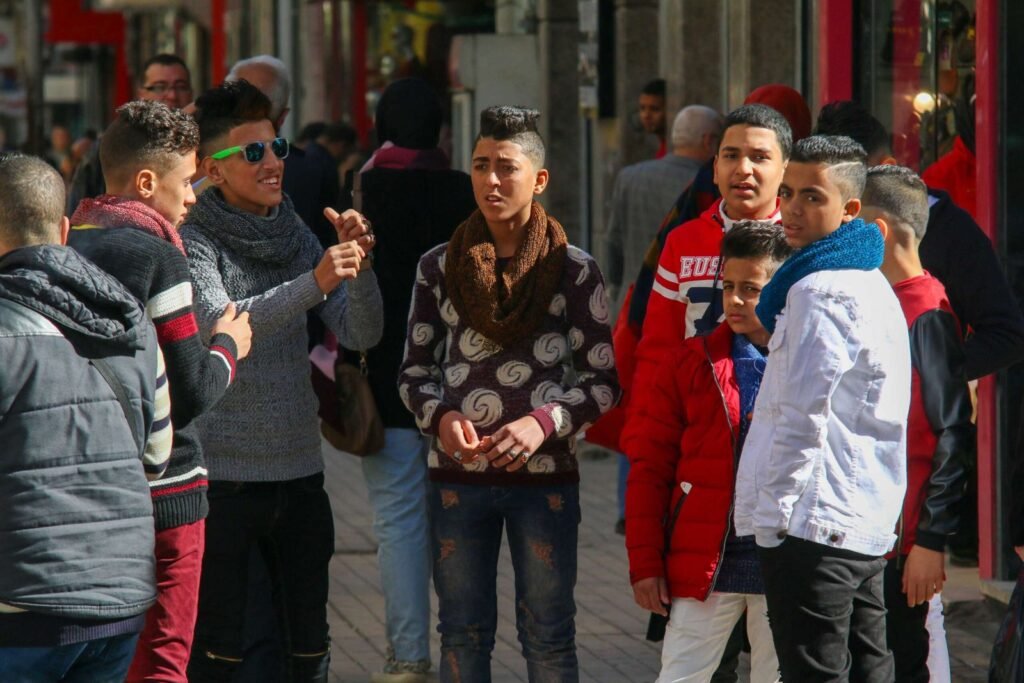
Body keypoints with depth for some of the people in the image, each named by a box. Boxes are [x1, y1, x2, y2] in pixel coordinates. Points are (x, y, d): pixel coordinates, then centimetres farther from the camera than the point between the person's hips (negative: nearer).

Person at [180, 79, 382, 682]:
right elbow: (220, 325, -24)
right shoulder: (194, 243, -6)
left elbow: (362, 333, 3)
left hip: (300, 472, 5)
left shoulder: (297, 238, 10)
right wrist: (313, 283, -36)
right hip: (223, 474, -5)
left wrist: (358, 263, -16)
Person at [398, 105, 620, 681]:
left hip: (545, 474, -2)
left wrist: (545, 422, -17)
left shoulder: (574, 270, -1)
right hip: (458, 474, 2)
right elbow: (415, 369, 9)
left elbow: (604, 380, -1)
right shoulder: (440, 267, 5)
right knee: (463, 631, 8)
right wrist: (441, 416, -12)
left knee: (548, 635, 3)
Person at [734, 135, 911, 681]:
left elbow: (802, 417, -16)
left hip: (813, 526, -10)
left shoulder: (819, 290, -13)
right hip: (869, 526, 10)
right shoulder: (872, 284, 18)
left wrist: (772, 518, -12)